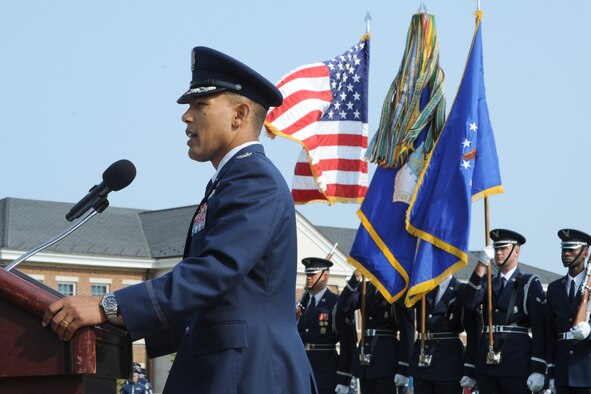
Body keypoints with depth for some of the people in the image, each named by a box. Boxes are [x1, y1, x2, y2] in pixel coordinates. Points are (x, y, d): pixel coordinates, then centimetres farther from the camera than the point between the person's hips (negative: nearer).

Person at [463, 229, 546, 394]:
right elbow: (470, 303, -5)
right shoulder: (488, 282, 17)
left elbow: (539, 329, -5)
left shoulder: (530, 283, 2)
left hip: (517, 363, -4)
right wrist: (481, 265, -14)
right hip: (487, 361, 5)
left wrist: (538, 370, -12)